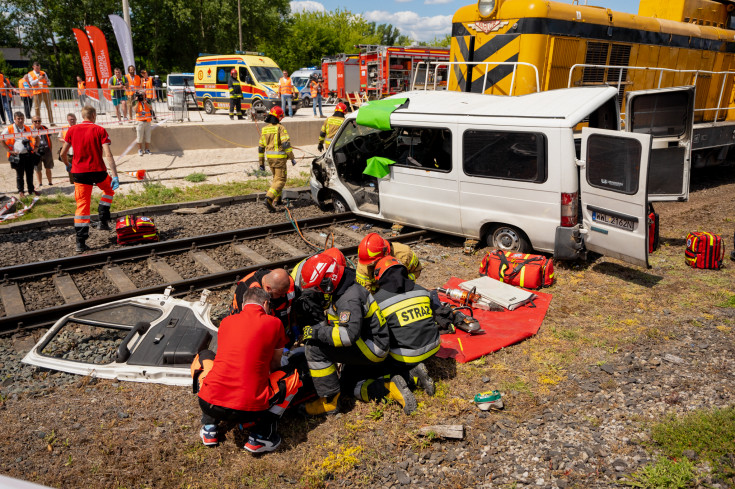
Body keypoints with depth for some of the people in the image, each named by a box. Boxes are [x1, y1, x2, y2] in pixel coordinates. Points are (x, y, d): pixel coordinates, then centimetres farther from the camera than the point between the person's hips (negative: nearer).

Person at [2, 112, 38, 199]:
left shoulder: (28, 129, 9)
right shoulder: (9, 129, -3)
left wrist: (35, 147, 13)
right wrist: (9, 150, -8)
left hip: (29, 155, 3)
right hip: (17, 156, -3)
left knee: (30, 174, 10)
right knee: (19, 175, 5)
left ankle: (31, 189, 22)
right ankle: (20, 191, 15)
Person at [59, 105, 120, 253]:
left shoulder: (72, 130, 5)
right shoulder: (99, 130, -3)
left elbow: (63, 154, 7)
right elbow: (108, 155, -12)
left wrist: (68, 165, 28)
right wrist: (115, 176, -15)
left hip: (79, 172, 2)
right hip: (98, 170, -2)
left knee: (82, 205, 4)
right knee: (109, 189, 29)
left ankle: (80, 243, 0)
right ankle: (103, 221, 20)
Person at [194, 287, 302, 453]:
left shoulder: (226, 321, 14)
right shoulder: (274, 323, 4)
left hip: (209, 404, 3)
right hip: (249, 411, -3)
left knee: (204, 356, 31)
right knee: (294, 377, 20)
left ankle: (209, 427, 23)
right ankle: (260, 436, 8)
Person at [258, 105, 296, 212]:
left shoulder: (265, 129, 8)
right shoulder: (280, 128, -11)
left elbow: (261, 147, 11)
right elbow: (286, 144, -19)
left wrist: (261, 162, 17)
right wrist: (292, 158, -13)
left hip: (269, 158, 7)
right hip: (279, 158, -6)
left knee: (276, 177, 24)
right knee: (280, 180, -4)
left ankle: (277, 198, 29)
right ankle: (269, 198, -22)